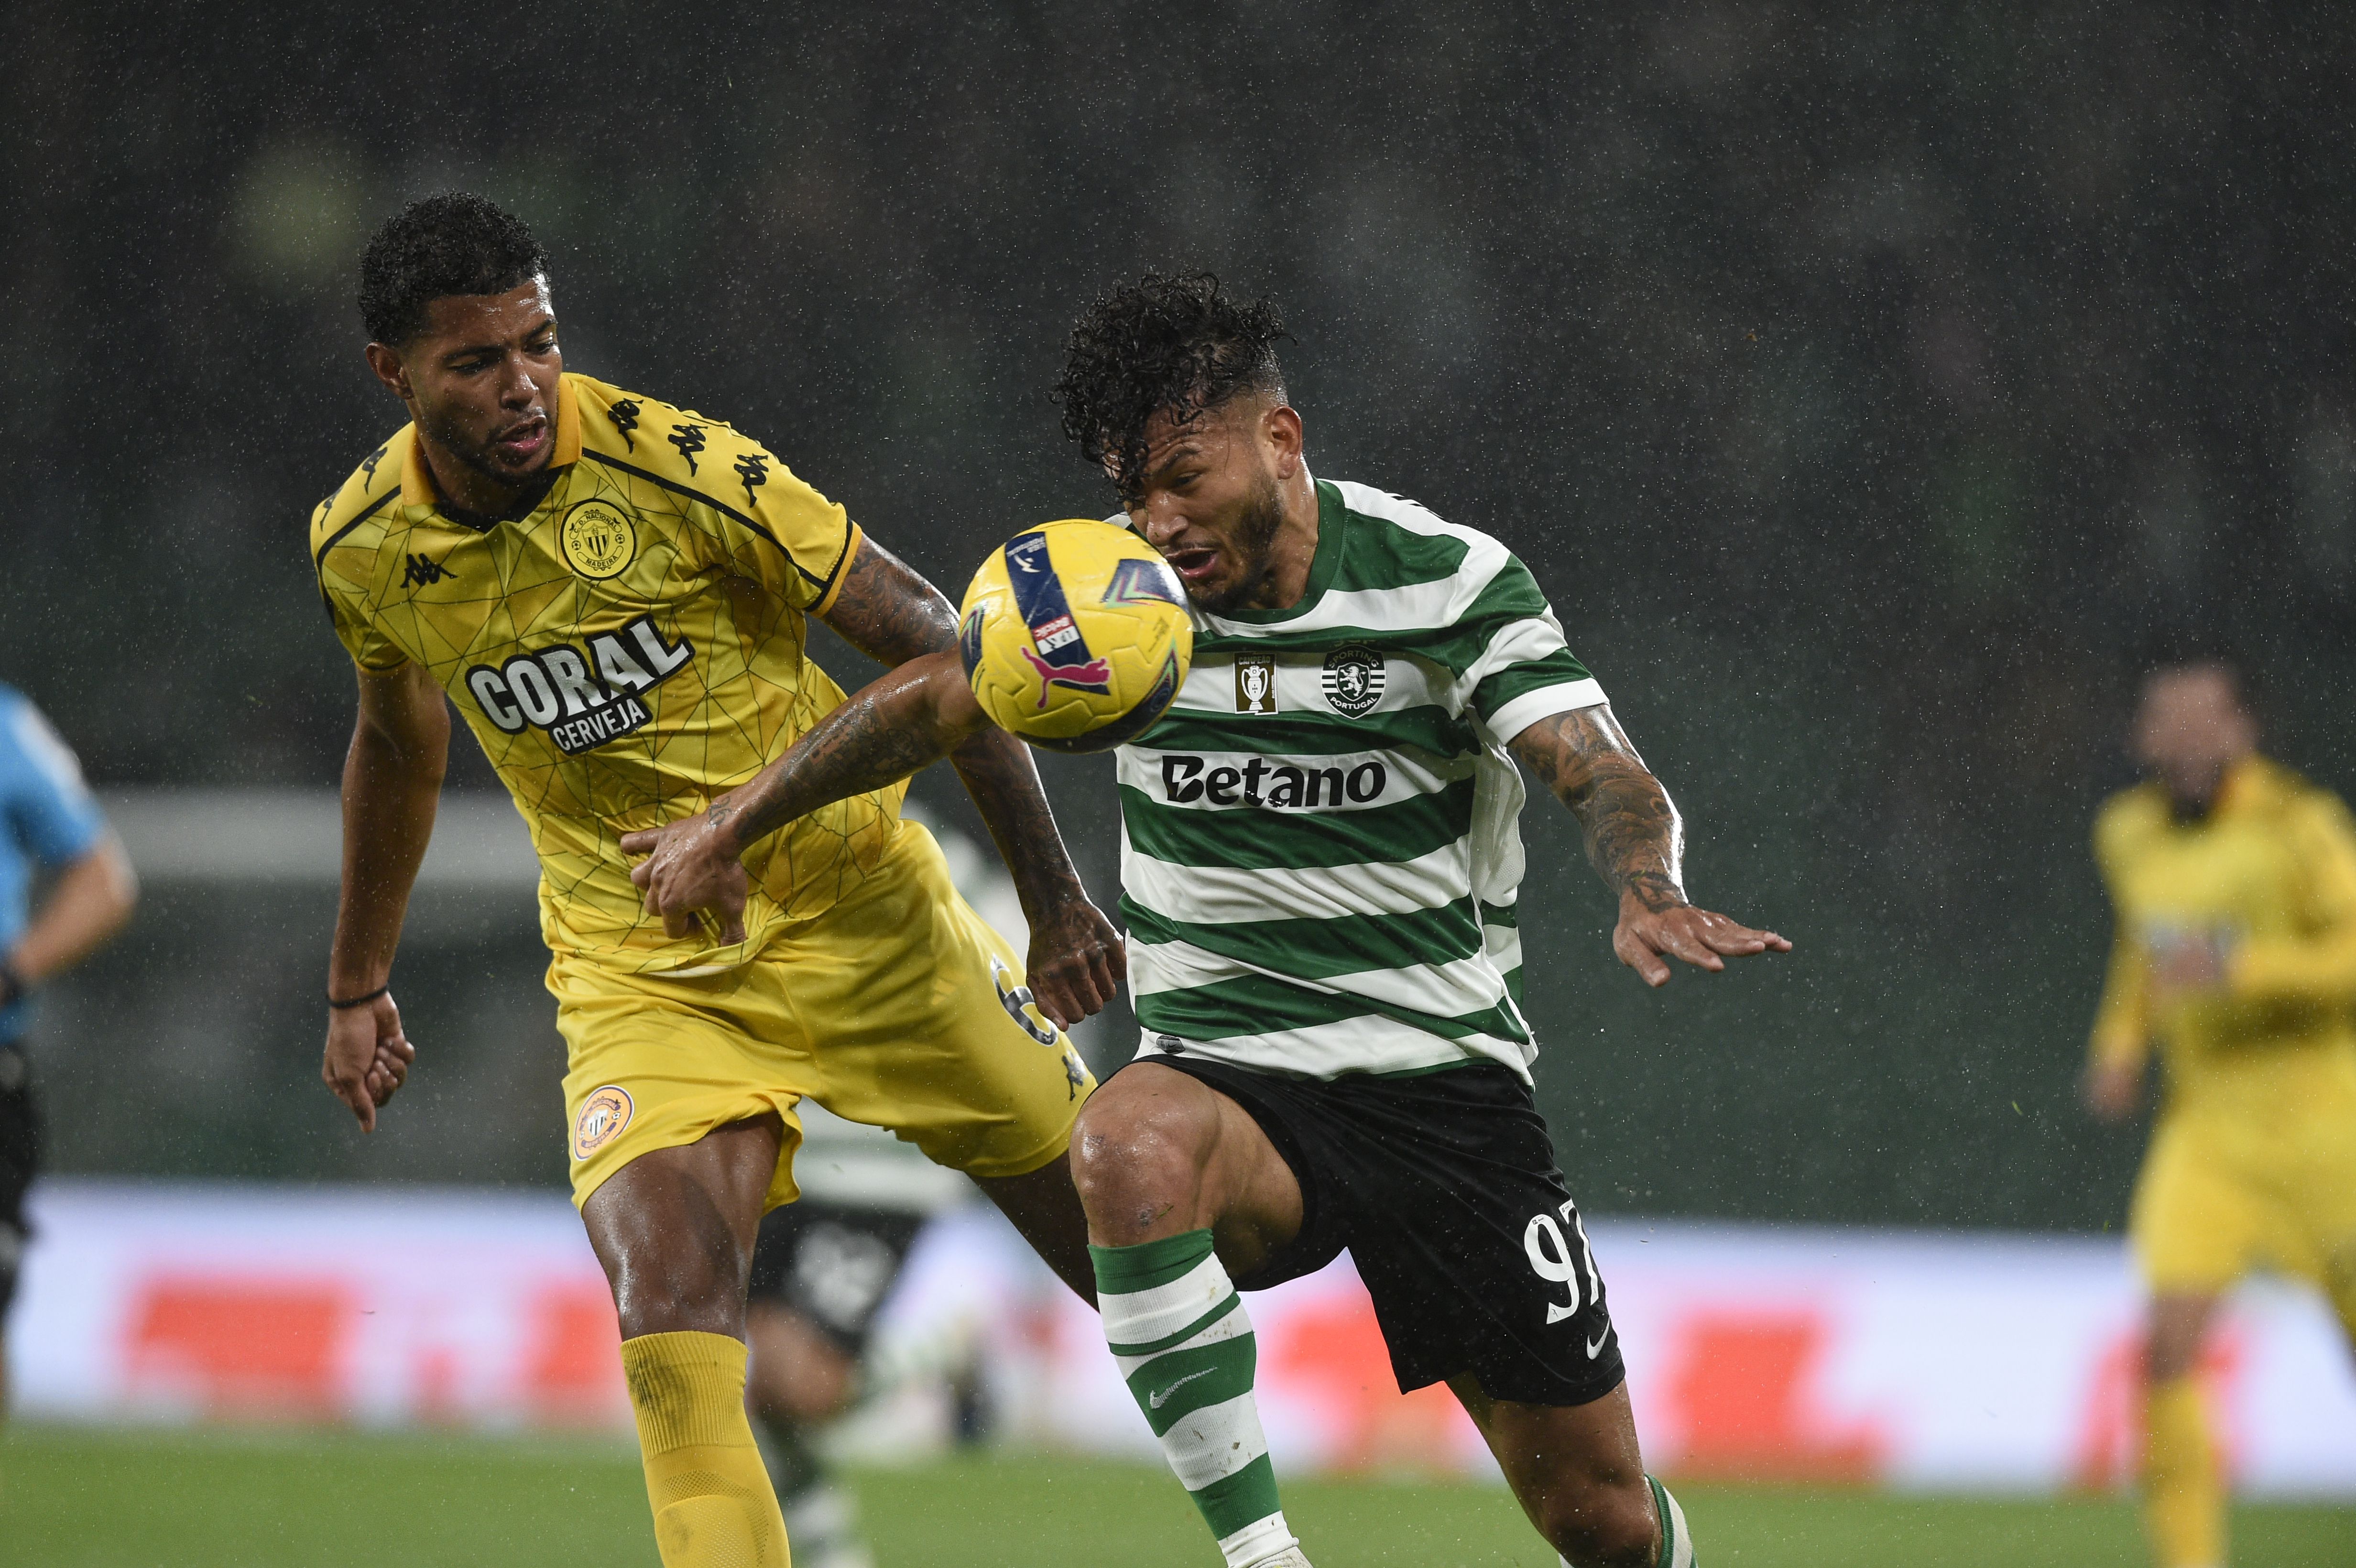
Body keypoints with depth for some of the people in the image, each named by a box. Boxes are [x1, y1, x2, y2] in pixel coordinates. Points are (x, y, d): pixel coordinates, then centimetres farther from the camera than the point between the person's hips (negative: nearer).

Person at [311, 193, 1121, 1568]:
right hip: (638, 973, 2)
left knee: (1117, 1239, 5)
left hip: (853, 905, -2)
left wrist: (1055, 895, -12)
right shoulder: (362, 550, -6)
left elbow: (923, 635, -12)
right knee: (667, 1308, -24)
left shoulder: (675, 469, -20)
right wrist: (359, 982, 24)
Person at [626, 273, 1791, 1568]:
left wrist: (1648, 898, -41)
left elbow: (1602, 776, -19)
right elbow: (935, 699, 14)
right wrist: (728, 828, 14)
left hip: (1445, 1072, -1)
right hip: (1230, 1072, 1)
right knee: (1131, 1139, -39)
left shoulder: (1449, 583, -9)